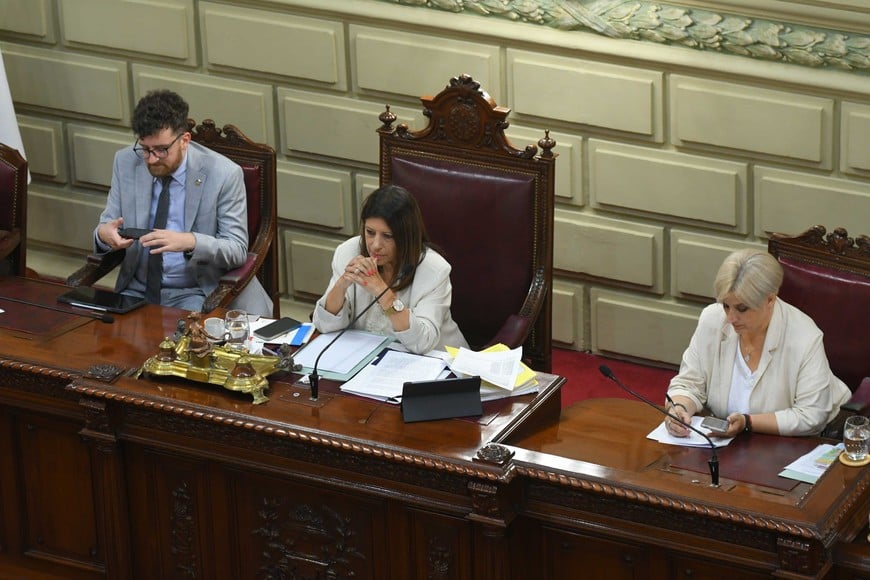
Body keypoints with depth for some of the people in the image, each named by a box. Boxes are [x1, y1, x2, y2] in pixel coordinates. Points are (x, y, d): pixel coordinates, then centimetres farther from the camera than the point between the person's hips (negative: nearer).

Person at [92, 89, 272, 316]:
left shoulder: (223, 174, -11)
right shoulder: (125, 162, 0)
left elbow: (237, 250, -10)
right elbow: (108, 226, 8)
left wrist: (189, 242, -29)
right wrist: (104, 234, -17)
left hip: (195, 294, -3)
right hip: (137, 290, 3)